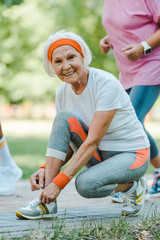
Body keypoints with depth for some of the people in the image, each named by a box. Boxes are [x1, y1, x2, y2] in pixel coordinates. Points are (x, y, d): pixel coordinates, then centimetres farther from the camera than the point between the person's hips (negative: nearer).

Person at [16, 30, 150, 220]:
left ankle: (132, 187, -1)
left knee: (86, 184, -34)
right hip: (100, 155, 6)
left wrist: (59, 183, -31)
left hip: (132, 154, -6)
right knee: (64, 118, -19)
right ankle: (47, 202, -20)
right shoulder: (62, 93, -2)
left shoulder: (107, 84, -23)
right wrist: (45, 169, -18)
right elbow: (68, 145, 2)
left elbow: (92, 141, -28)